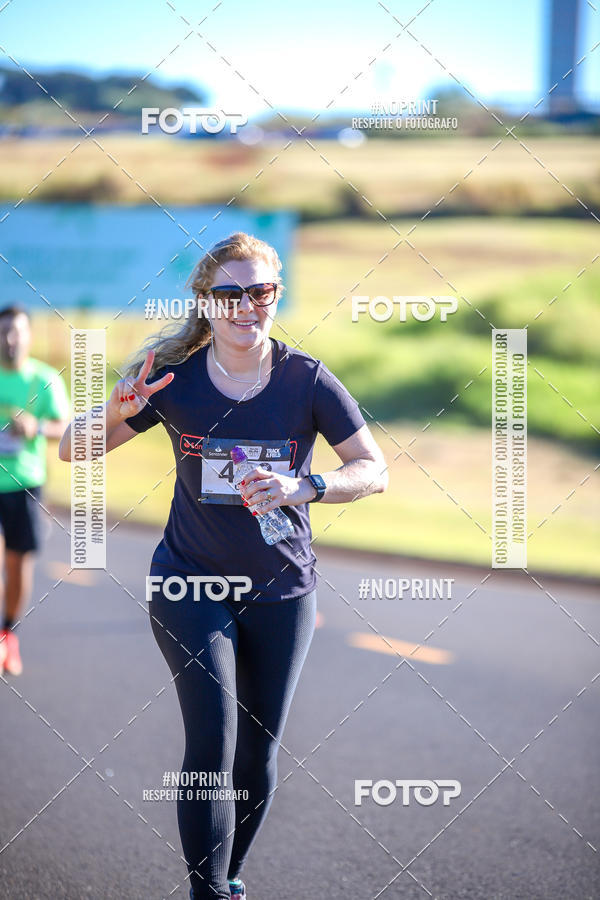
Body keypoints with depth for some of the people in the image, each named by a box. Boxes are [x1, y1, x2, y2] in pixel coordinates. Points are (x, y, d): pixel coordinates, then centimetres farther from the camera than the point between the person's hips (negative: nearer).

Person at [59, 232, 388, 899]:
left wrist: (306, 487, -28)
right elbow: (74, 451, -4)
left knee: (259, 752, 10)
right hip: (191, 585, -1)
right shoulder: (172, 381, -10)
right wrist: (115, 412, -27)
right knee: (213, 742, -15)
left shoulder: (308, 381, -10)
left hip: (282, 592, 2)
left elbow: (374, 471, -9)